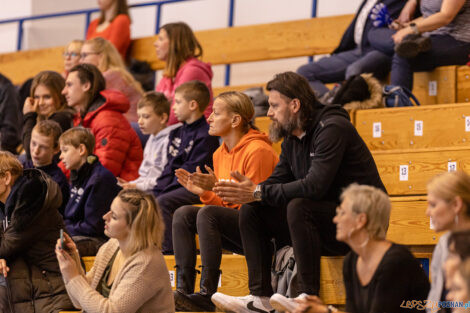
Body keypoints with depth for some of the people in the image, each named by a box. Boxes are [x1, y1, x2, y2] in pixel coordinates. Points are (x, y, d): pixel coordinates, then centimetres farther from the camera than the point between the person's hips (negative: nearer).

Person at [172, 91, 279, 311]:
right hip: (235, 229, 9)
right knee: (183, 213, -8)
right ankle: (184, 289, -16)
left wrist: (217, 186, -25)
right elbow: (225, 204, 14)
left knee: (208, 213, -29)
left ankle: (207, 295, -29)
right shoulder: (220, 153, 12)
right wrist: (204, 192, -5)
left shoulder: (257, 150, -14)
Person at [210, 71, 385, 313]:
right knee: (251, 210, -2)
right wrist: (247, 190, -15)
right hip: (321, 218, 9)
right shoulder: (292, 139, 11)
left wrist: (258, 193, -25)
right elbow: (277, 181, 8)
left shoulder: (331, 128, -18)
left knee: (298, 207, -34)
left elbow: (315, 186, -28)